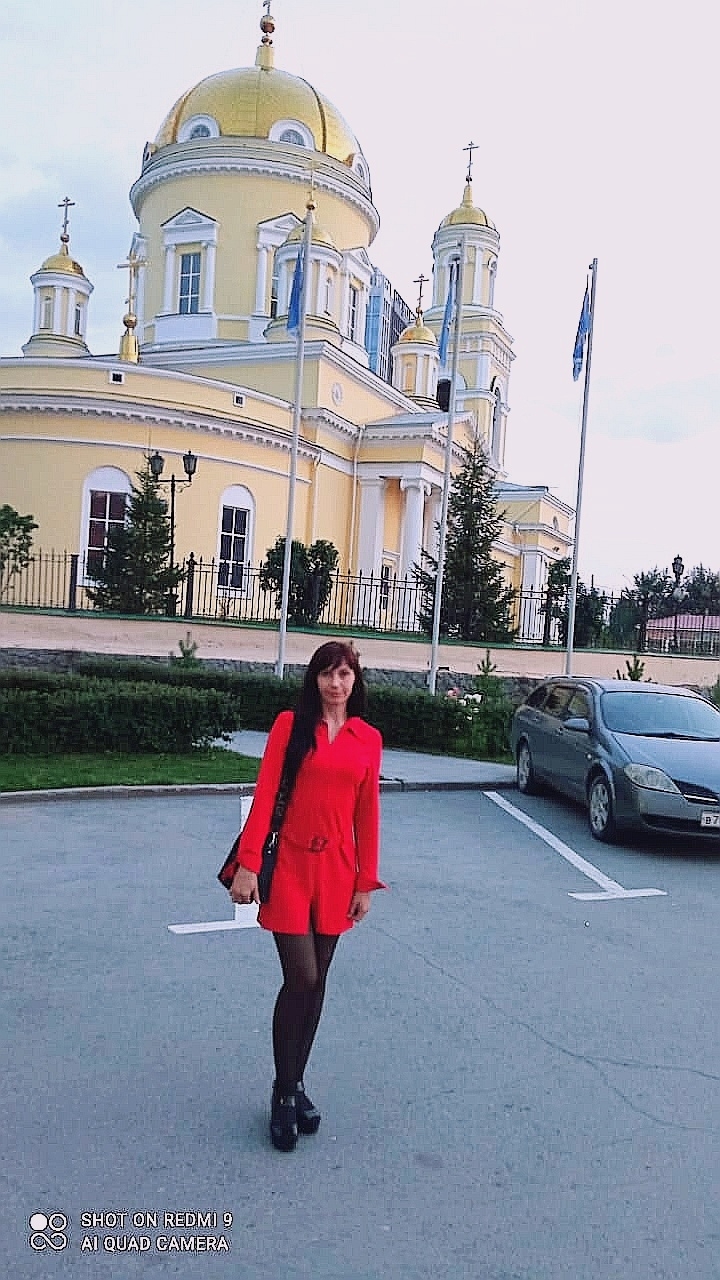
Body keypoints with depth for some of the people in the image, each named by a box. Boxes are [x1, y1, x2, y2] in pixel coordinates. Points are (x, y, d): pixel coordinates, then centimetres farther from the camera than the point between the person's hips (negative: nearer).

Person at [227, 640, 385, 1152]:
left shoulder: (369, 739, 4)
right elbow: (265, 795, -6)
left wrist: (365, 883, 5)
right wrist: (248, 864, -11)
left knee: (316, 982, 11)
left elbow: (368, 814, 6)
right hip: (291, 864, -3)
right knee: (301, 978, -5)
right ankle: (285, 1093, 16)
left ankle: (295, 1084, 30)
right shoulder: (290, 725, -4)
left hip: (337, 870, 3)